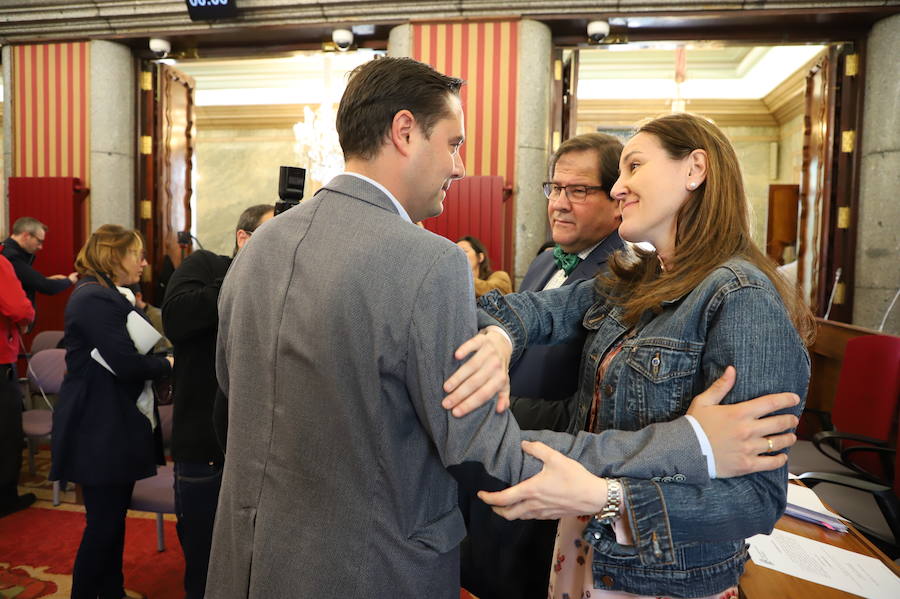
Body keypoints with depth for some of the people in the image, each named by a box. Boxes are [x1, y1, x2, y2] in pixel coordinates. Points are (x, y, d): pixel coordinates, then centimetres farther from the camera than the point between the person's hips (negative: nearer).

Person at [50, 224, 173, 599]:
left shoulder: (110, 297, 14)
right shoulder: (95, 300, -19)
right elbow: (128, 363, -25)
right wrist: (168, 364, -9)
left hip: (115, 428, 10)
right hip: (99, 431, -10)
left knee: (113, 516, 18)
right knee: (104, 522, 1)